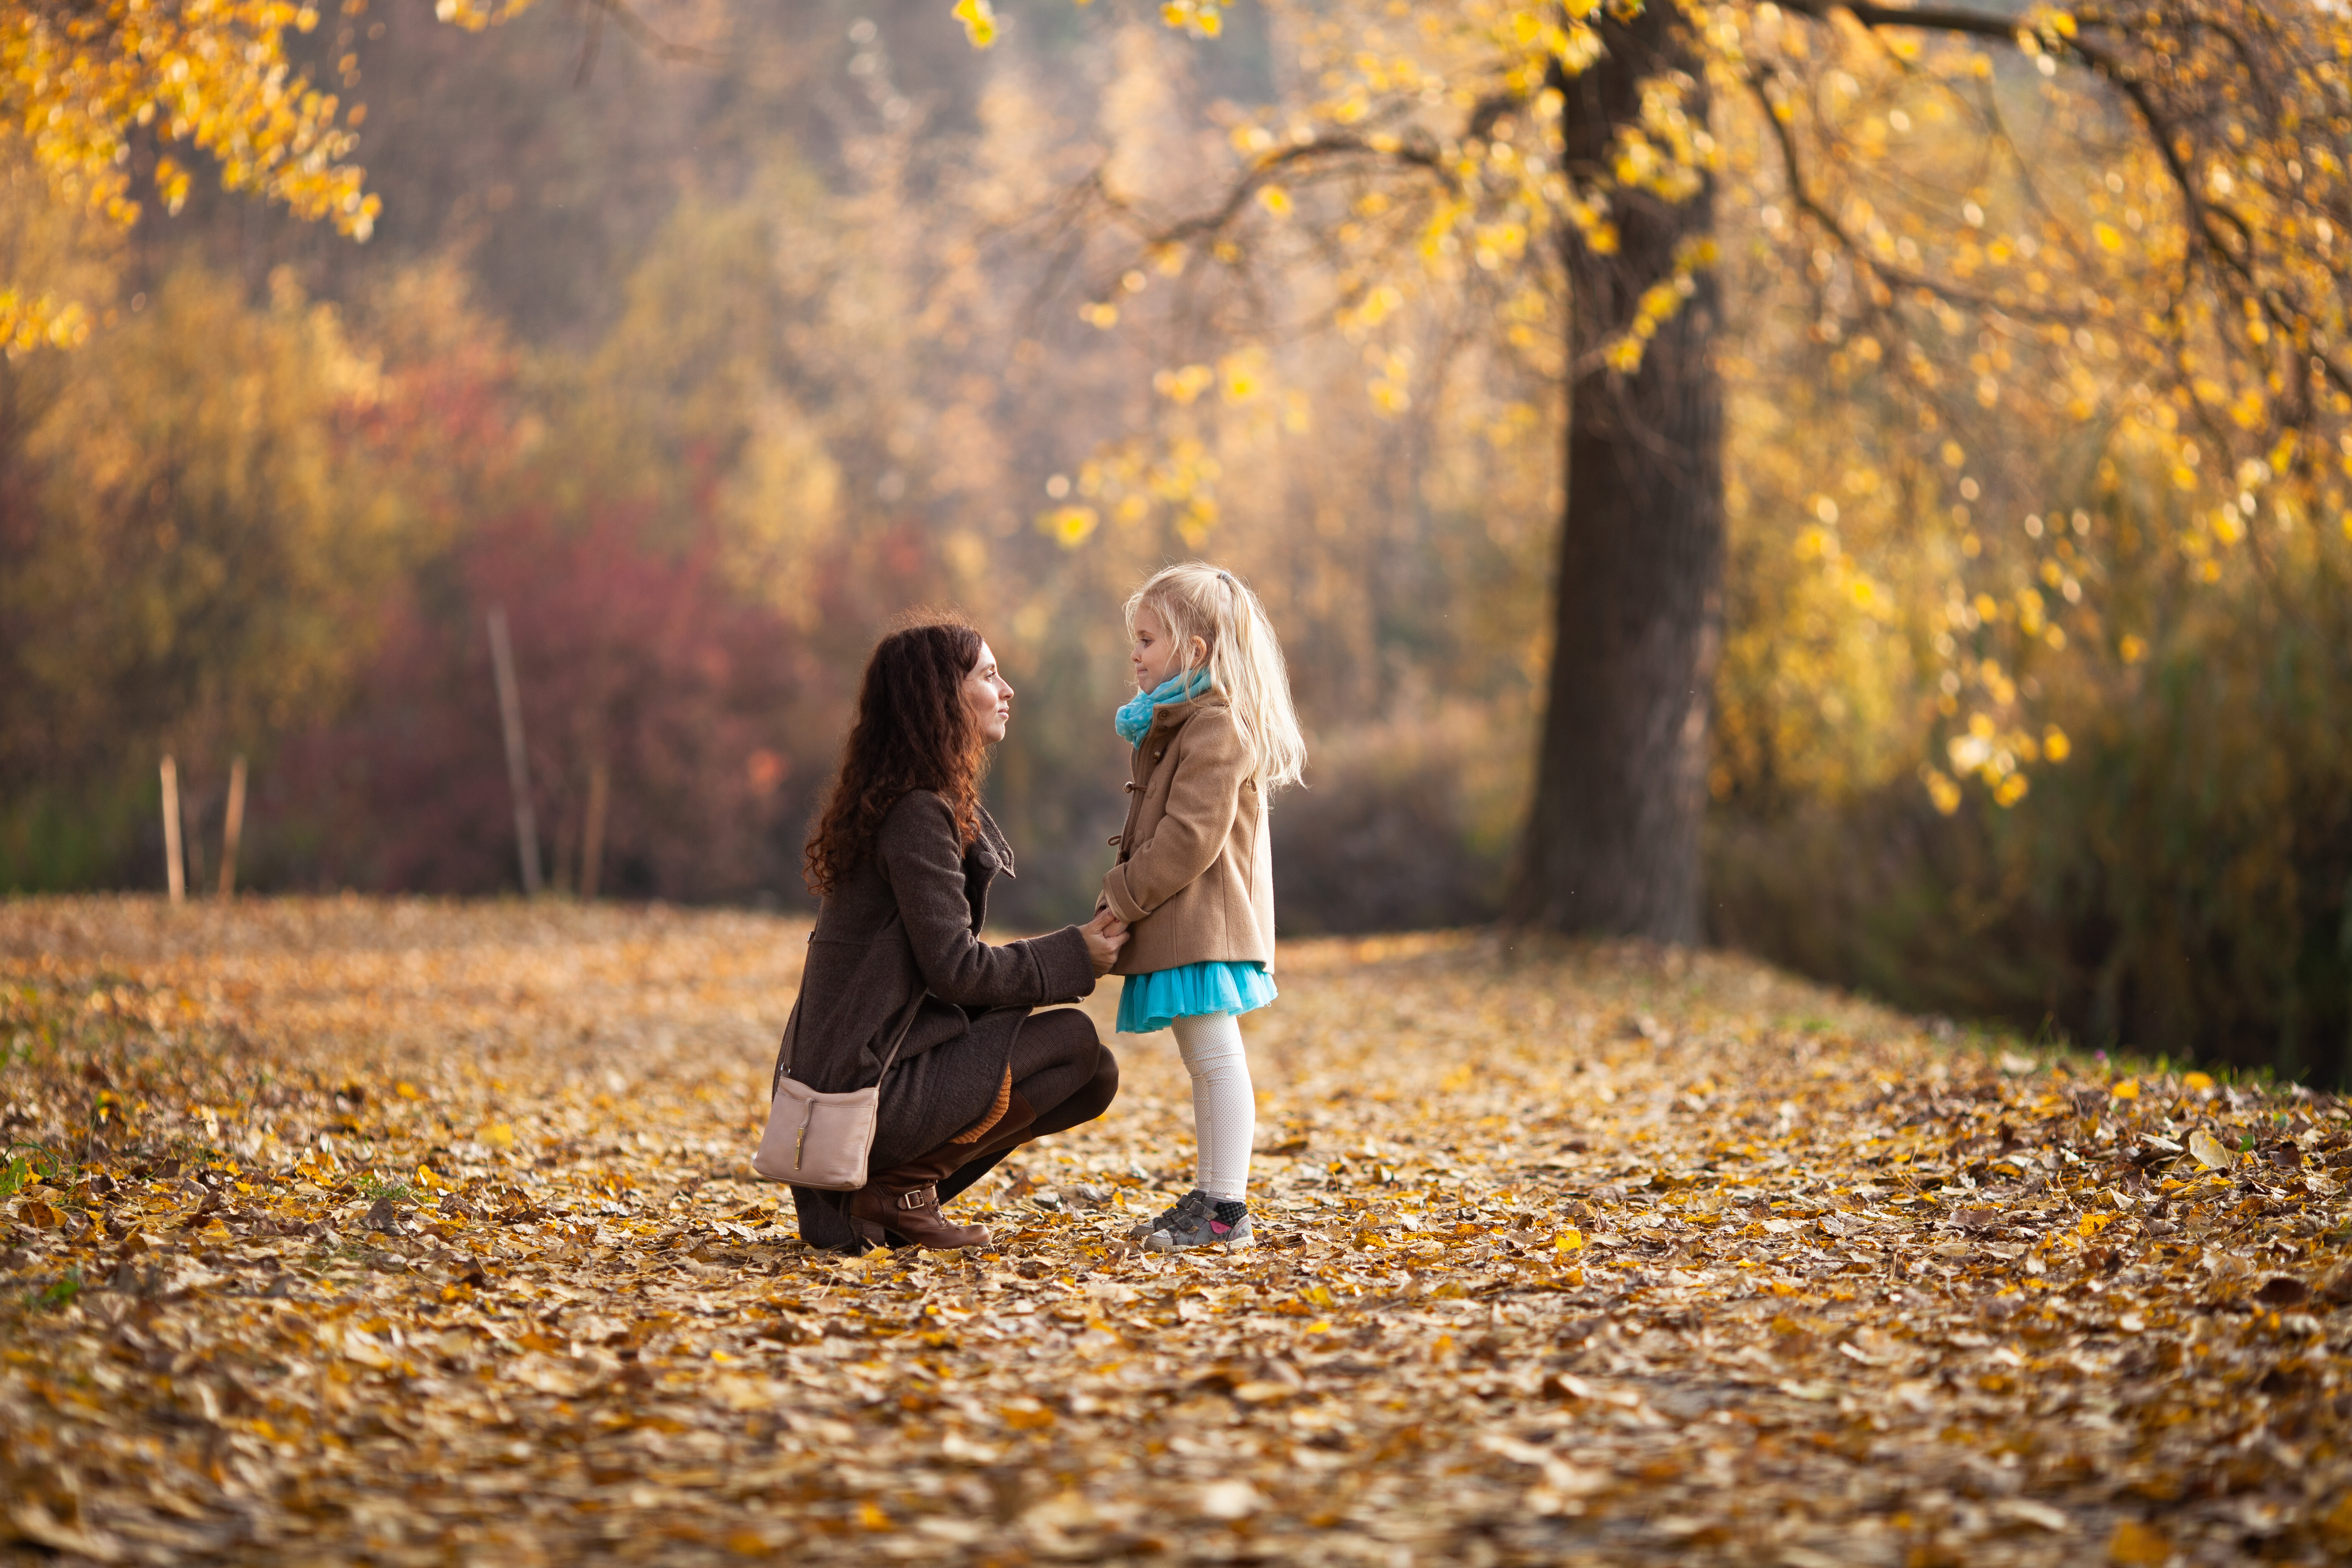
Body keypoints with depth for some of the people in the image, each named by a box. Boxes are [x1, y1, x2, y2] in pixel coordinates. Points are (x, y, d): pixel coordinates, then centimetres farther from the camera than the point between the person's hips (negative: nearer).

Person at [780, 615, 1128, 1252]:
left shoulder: (912, 803, 16)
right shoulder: (919, 815, -16)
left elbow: (947, 957, 17)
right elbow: (955, 969, -19)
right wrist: (1073, 956, -9)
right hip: (871, 1092, -10)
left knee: (1094, 1079, 12)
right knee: (1073, 1041, -7)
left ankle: (868, 1188, 8)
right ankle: (899, 1188, -6)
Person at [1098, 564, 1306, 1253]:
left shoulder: (1217, 727, -16)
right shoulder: (1177, 724, 18)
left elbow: (1191, 837, -22)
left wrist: (1124, 896, -15)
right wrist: (1126, 896, 13)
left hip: (1203, 925, -11)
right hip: (1182, 927, 11)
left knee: (1216, 1057, -9)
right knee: (1205, 1060, 15)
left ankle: (1226, 1208, -7)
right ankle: (1208, 1196, 22)